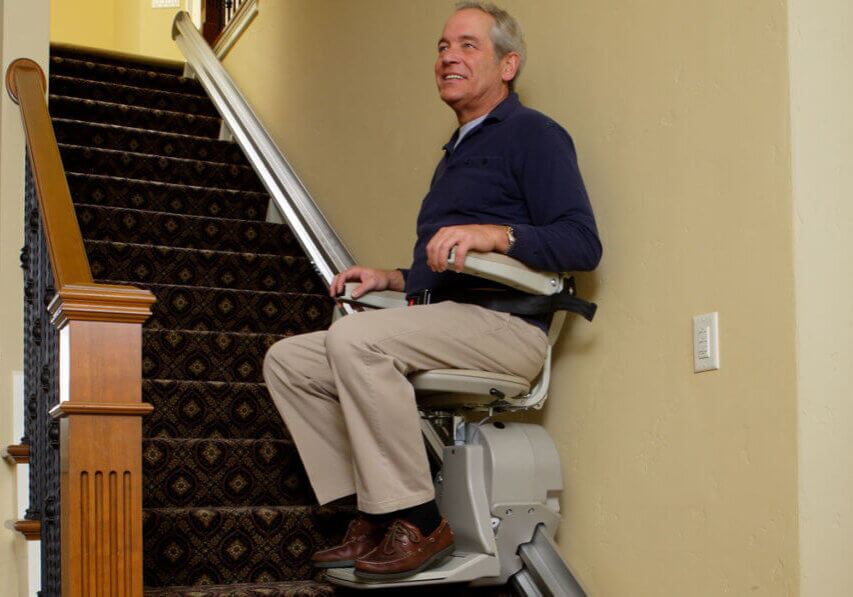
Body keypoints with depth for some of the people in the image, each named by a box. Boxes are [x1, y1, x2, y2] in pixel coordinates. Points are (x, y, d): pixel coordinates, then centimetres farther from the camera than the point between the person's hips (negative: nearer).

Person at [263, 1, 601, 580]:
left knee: (355, 337, -32)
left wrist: (495, 234, -26)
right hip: (444, 325, 9)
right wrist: (391, 278, 16)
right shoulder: (457, 151, 28)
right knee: (288, 360, 0)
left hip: (506, 327, -9)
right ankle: (372, 518, -5)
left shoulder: (533, 135, 0)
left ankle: (417, 524, -23)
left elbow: (582, 243, -14)